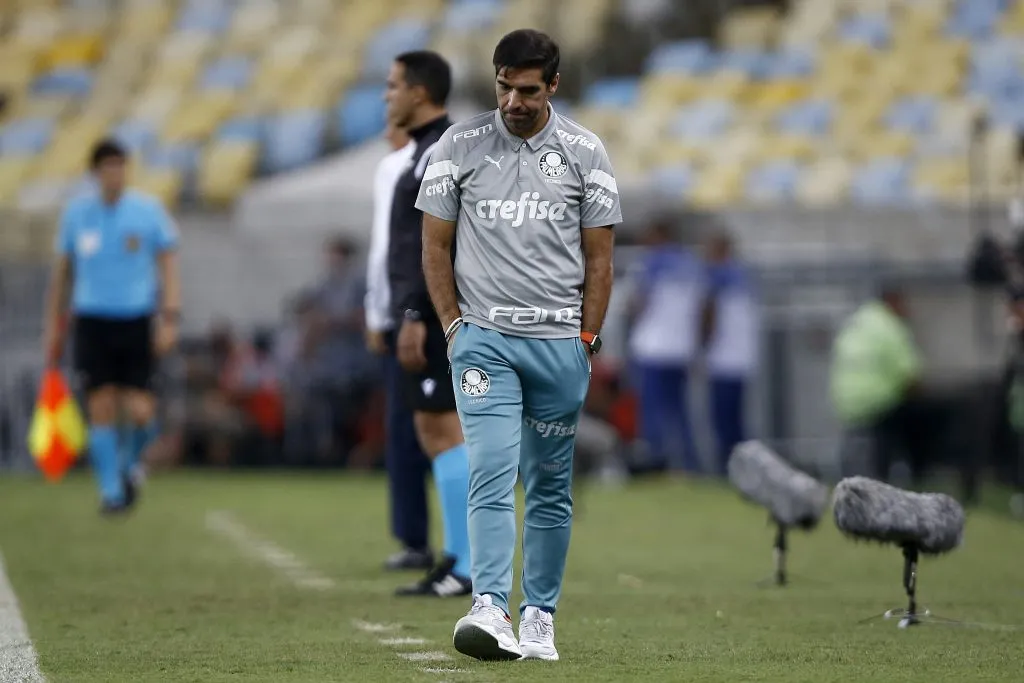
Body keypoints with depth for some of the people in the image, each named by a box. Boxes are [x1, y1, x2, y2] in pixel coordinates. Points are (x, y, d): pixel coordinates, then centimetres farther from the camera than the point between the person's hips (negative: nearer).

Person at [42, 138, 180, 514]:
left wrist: (170, 318, -7)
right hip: (92, 320, 1)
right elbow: (62, 271, 14)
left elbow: (168, 266, 3)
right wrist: (54, 326, 13)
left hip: (137, 321, -1)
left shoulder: (148, 210, 1)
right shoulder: (77, 212, 5)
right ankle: (110, 490, 3)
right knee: (101, 408, -7)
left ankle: (131, 463, 22)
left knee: (140, 411, -9)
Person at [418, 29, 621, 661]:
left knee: (552, 489, 6)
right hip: (483, 340, -1)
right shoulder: (460, 147, 2)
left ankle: (540, 616, 14)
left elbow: (599, 257, 7)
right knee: (492, 474, -14)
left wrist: (586, 342, 2)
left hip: (559, 342, 1)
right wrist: (455, 326, 0)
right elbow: (436, 246, 7)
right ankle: (490, 609, -22)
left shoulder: (584, 152, 3)